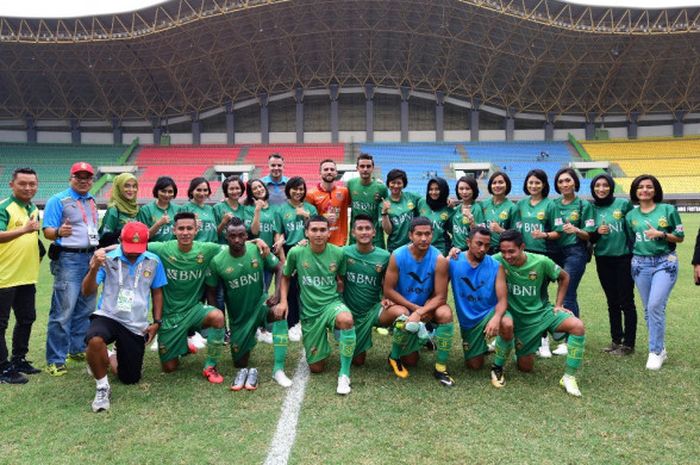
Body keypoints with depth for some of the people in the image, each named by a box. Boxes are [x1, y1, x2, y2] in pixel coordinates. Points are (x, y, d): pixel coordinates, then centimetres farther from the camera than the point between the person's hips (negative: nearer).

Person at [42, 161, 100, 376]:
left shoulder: (92, 201, 15)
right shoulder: (58, 200, -6)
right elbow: (48, 231, -14)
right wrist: (59, 232, -34)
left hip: (90, 257, 7)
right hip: (68, 259, -7)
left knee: (85, 309, 13)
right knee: (63, 311, -10)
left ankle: (78, 349, 25)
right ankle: (55, 360, -3)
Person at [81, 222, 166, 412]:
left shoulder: (153, 262, -1)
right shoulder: (107, 259, -8)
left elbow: (157, 292, 11)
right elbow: (87, 292, -13)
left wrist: (156, 322, 5)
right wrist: (94, 269, -31)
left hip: (137, 326, 3)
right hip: (107, 316, -3)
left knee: (130, 379, 10)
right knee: (95, 340, -39)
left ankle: (109, 360, 44)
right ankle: (102, 387, -13)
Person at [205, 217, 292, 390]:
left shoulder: (258, 250, -15)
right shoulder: (217, 261, -16)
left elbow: (278, 268, -3)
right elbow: (211, 292, -4)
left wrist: (276, 294, -18)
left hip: (260, 304, 0)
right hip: (238, 316, 1)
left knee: (279, 312, -36)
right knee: (240, 364, 2)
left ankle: (278, 369, -29)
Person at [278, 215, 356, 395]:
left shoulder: (338, 253, -7)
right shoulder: (296, 252, -9)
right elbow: (286, 277, 8)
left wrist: (338, 295, -4)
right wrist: (283, 301, -5)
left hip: (332, 302, -1)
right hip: (309, 311, 1)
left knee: (346, 320, -40)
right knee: (316, 368, 5)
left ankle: (344, 374, -21)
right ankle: (323, 345, 43)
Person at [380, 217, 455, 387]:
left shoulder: (439, 260, -18)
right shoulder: (398, 256, -18)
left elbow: (440, 296, -18)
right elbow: (388, 290, -14)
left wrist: (420, 312, -33)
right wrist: (415, 308, -20)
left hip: (427, 307, 1)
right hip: (401, 305, -1)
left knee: (446, 313, -28)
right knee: (402, 314, -35)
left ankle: (440, 368, -12)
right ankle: (394, 357, -4)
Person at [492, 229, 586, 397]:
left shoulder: (541, 262, -18)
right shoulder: (499, 260, -19)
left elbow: (564, 277, 0)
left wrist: (558, 305, -2)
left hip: (543, 311, 1)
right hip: (519, 318, -1)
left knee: (578, 326, -26)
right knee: (525, 367, 0)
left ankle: (569, 377, -12)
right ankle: (497, 367, 34)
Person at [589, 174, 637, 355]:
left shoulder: (623, 204, -6)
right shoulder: (591, 208, 3)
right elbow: (589, 238, 7)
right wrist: (597, 232, -14)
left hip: (624, 258, -3)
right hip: (603, 260, 3)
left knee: (626, 302, 1)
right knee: (612, 302, 12)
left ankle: (628, 344, 11)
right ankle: (616, 340, 23)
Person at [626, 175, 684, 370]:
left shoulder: (668, 209, 0)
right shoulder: (631, 215, 8)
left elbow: (680, 237, 1)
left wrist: (661, 234, -13)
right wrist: (634, 254, 2)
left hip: (665, 263, -3)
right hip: (641, 264, 4)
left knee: (655, 306, -15)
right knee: (648, 309, 7)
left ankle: (655, 351, -3)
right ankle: (660, 348, 21)